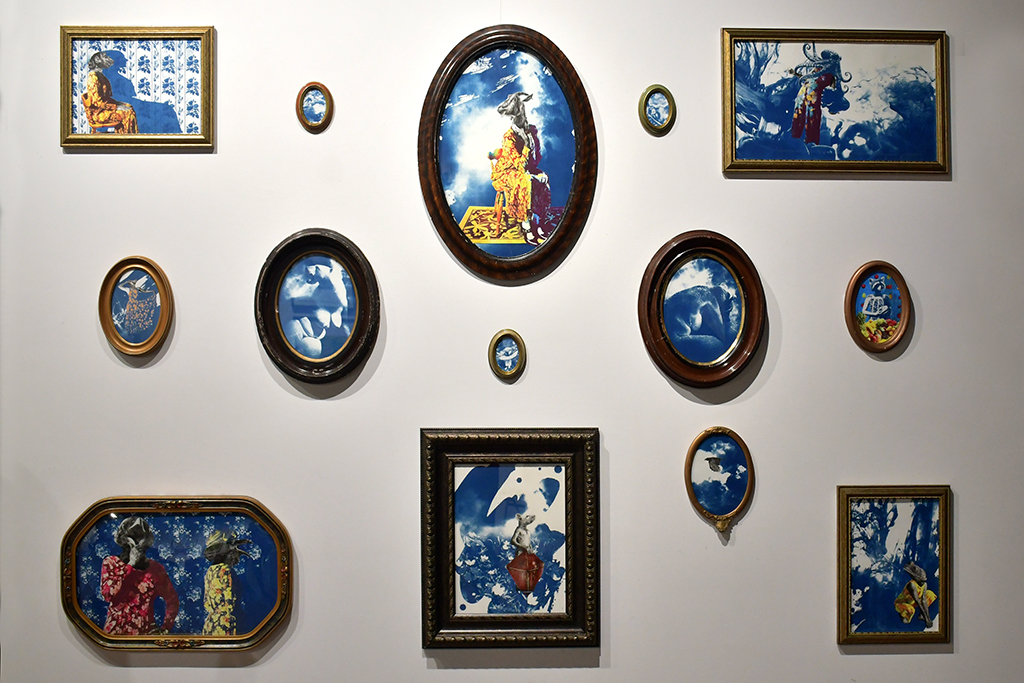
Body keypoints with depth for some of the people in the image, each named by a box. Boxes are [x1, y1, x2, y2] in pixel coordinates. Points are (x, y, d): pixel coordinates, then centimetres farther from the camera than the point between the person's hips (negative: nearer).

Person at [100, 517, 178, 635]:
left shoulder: (155, 568, 2)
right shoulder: (111, 563, 3)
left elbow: (172, 599, 9)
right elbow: (108, 595, -12)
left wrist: (166, 628, 0)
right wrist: (130, 565, -12)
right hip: (116, 631, 0)